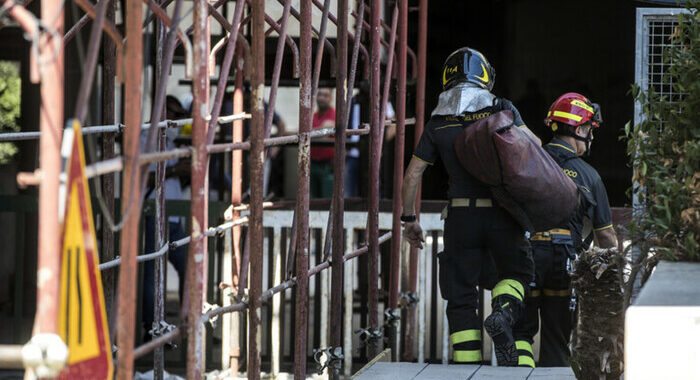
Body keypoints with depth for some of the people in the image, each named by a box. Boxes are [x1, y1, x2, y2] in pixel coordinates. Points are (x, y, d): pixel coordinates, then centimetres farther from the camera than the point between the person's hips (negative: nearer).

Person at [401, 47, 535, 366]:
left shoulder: (438, 124, 8)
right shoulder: (502, 110, 2)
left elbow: (412, 176, 8)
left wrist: (409, 219, 18)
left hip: (461, 216, 1)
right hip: (502, 214, -1)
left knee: (461, 296, 8)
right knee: (516, 271, 18)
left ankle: (467, 366, 1)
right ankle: (503, 314, -13)